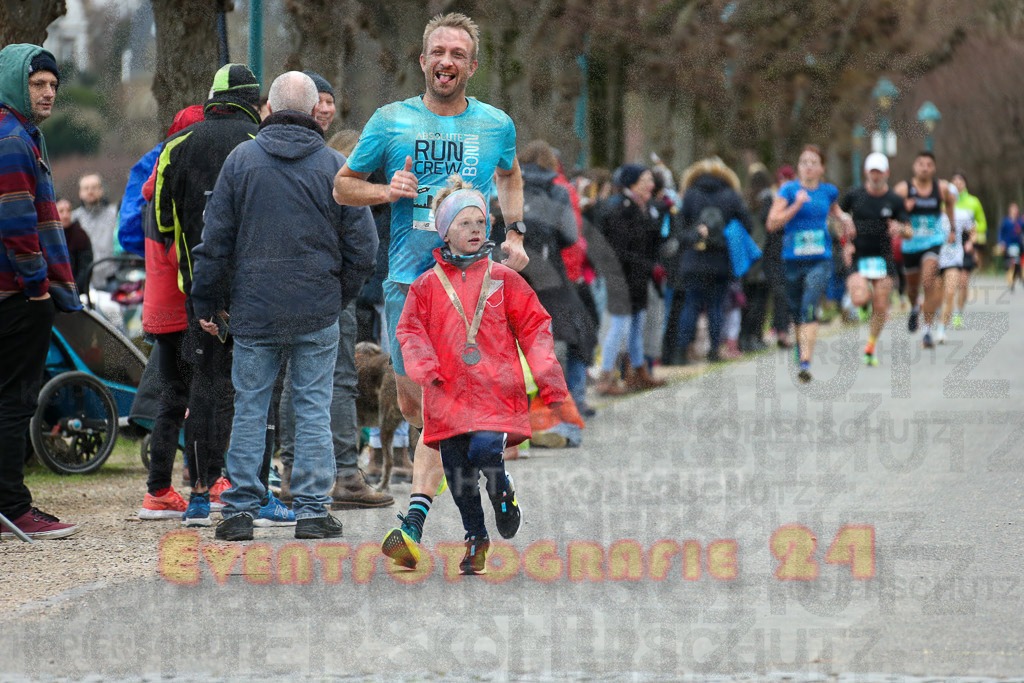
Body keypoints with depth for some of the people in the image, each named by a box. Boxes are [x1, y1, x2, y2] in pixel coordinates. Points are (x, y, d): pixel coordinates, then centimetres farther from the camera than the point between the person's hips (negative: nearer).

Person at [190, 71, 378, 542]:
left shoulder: (241, 159, 0)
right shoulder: (335, 166, 0)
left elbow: (215, 240, 2)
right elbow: (362, 247, 2)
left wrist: (207, 303, 9)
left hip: (254, 310, 0)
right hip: (318, 313, 0)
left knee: (249, 409, 5)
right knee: (313, 410, 4)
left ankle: (241, 509, 4)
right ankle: (312, 509, 3)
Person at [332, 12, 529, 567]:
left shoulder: (496, 125, 8)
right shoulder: (390, 122, 4)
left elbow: (510, 175, 30)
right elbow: (342, 186, 11)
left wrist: (515, 233, 19)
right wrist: (387, 191, -8)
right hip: (407, 277, 1)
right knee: (413, 404, 1)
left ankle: (415, 519, -8)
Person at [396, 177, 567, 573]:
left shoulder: (504, 280, 8)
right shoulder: (428, 285, 9)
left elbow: (534, 327, 9)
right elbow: (410, 330, 7)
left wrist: (551, 384, 1)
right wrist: (425, 368, -12)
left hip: (495, 388, -2)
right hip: (450, 392, 2)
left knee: (485, 451, -21)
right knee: (458, 468, 2)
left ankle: (504, 495, 11)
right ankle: (476, 539, 21)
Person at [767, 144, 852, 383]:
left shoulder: (828, 191, 7)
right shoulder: (789, 190, -3)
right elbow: (772, 224, -12)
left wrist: (842, 216, 14)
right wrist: (797, 205, -19)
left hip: (820, 260, 0)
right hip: (793, 260, 0)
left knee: (809, 309, -19)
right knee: (797, 312, 12)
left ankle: (806, 363, -27)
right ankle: (801, 352, 38)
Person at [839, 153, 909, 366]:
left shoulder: (895, 200, 1)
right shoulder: (854, 195, 2)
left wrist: (899, 228, -24)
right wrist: (847, 243, 5)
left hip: (883, 258, 1)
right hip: (858, 258, -1)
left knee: (880, 307, -2)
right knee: (860, 299, -23)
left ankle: (871, 345, 17)